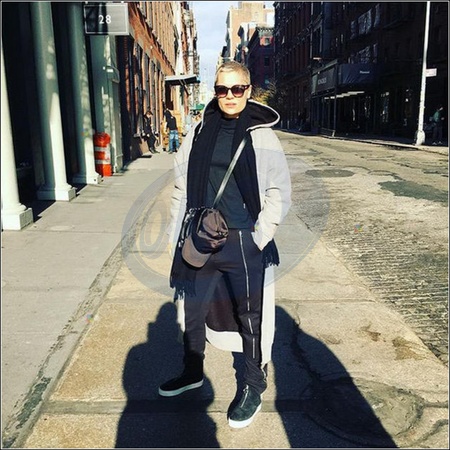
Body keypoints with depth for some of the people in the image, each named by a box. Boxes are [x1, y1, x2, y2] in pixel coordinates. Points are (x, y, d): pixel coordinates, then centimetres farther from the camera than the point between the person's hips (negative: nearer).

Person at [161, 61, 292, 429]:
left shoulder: (262, 135, -4)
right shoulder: (200, 131, 5)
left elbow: (280, 192, -4)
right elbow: (182, 184, 10)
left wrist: (259, 238, -12)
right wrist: (176, 234, 8)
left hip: (245, 244, -4)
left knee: (250, 317, 10)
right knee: (192, 310, 19)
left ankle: (255, 388, 32)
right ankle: (193, 373, 44)